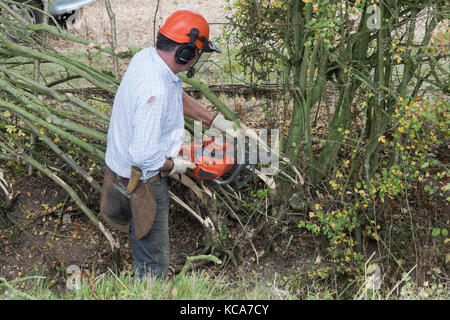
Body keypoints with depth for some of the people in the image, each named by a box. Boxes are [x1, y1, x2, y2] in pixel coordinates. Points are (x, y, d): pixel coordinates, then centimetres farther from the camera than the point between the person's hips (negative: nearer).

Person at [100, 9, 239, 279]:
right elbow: (144, 156, -34)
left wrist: (214, 120, 11)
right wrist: (174, 165, -15)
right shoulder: (155, 92, -35)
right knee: (155, 263, 7)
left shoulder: (146, 56, -6)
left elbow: (178, 96, 13)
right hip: (143, 181, -10)